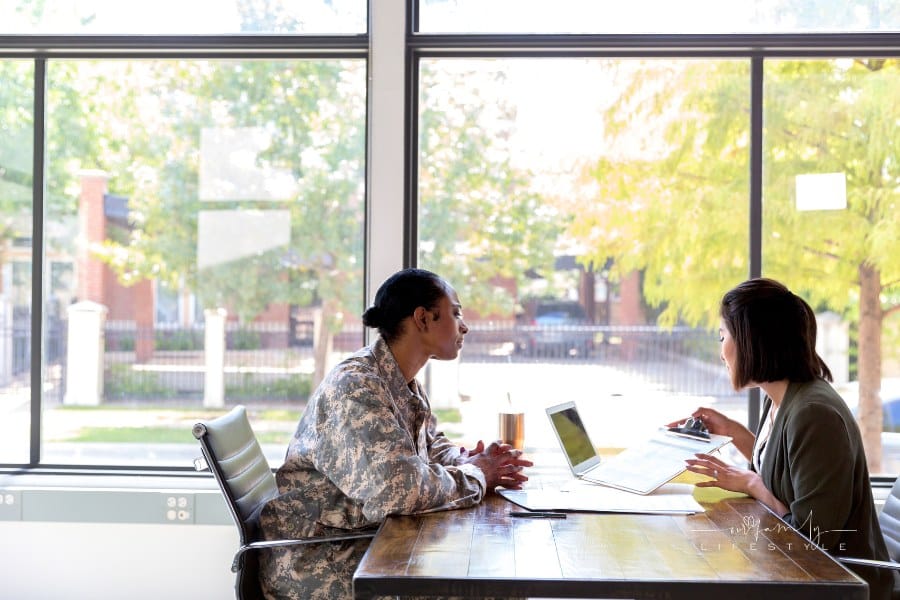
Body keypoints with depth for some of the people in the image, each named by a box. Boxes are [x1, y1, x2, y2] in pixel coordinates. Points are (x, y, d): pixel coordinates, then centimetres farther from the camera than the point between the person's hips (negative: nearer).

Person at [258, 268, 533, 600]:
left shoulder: (407, 385, 8)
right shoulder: (356, 386, -22)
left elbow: (430, 444, 21)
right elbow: (399, 488, -31)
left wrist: (467, 460, -1)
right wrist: (475, 475, -15)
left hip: (368, 540, 9)